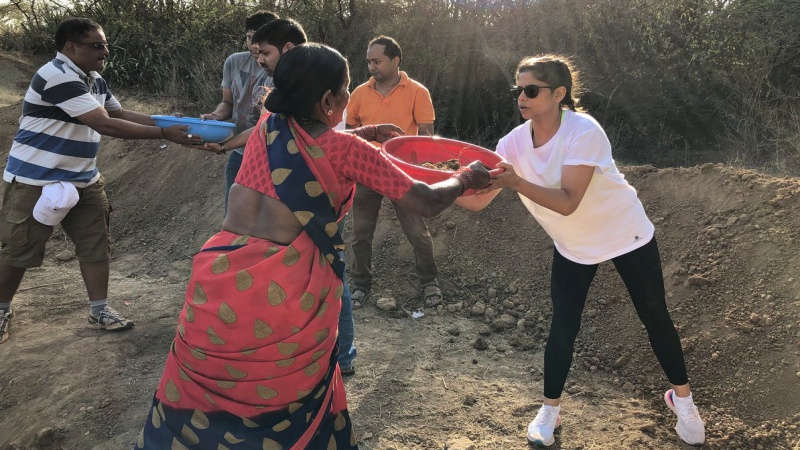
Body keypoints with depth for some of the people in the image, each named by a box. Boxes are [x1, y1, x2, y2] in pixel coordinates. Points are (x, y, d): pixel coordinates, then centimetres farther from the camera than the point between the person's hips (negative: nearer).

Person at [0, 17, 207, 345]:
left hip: (83, 180, 8)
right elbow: (105, 125, -28)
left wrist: (167, 122, -5)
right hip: (35, 181, -8)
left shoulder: (94, 80, 7)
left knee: (96, 244, 5)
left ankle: (99, 310, 16)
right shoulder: (57, 77, -23)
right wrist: (164, 133, -29)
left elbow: (120, 114, 9)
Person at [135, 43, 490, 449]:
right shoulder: (346, 149, -2)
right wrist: (467, 177, 18)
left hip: (219, 281, 4)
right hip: (285, 295, -3)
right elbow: (427, 203, 1)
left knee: (200, 397, 22)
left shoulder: (266, 127, 11)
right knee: (292, 399, 21)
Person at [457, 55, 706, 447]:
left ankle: (682, 397, 34)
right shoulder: (514, 143, -15)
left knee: (654, 318, 10)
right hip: (573, 247, 3)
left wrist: (516, 183, -49)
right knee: (563, 327, 1)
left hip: (626, 234, -3)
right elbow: (478, 201, -19)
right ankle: (550, 410, 21)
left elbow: (568, 202, -37)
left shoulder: (584, 131, -30)